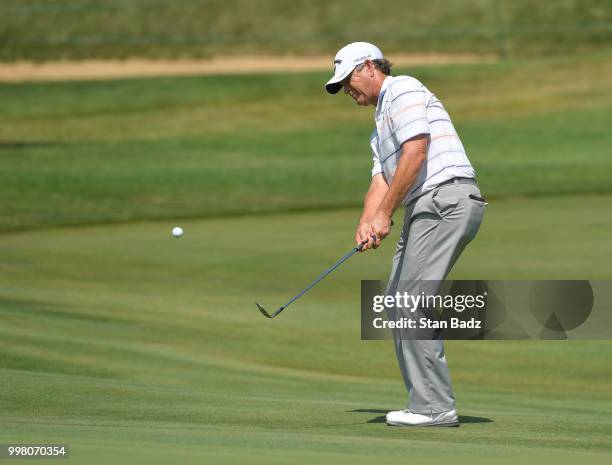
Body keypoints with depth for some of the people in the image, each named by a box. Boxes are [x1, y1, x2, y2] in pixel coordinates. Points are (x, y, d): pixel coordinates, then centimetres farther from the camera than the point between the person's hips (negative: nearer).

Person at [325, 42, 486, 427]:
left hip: (446, 197, -11)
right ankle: (429, 402, 10)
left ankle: (435, 406, -12)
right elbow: (382, 181, 18)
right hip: (426, 209, 11)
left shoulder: (404, 90, -2)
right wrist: (366, 225, -2)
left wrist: (385, 214, -15)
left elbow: (416, 152, -15)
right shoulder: (381, 126, 30)